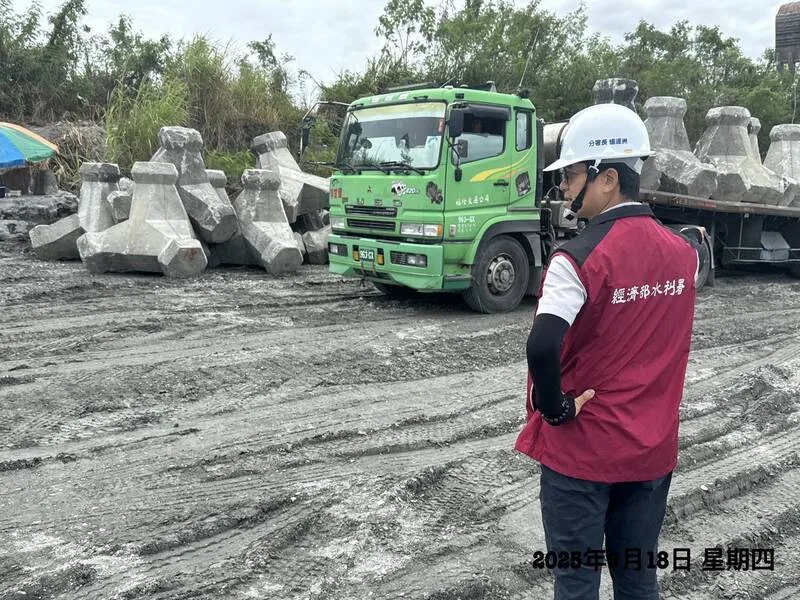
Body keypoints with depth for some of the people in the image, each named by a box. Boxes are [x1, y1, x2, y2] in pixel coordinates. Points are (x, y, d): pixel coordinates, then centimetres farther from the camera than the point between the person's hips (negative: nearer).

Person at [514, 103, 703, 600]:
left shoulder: (579, 257, -21)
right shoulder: (681, 251, -1)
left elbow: (543, 347, -32)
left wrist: (554, 408, -18)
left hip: (582, 449, -6)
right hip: (653, 448, 6)